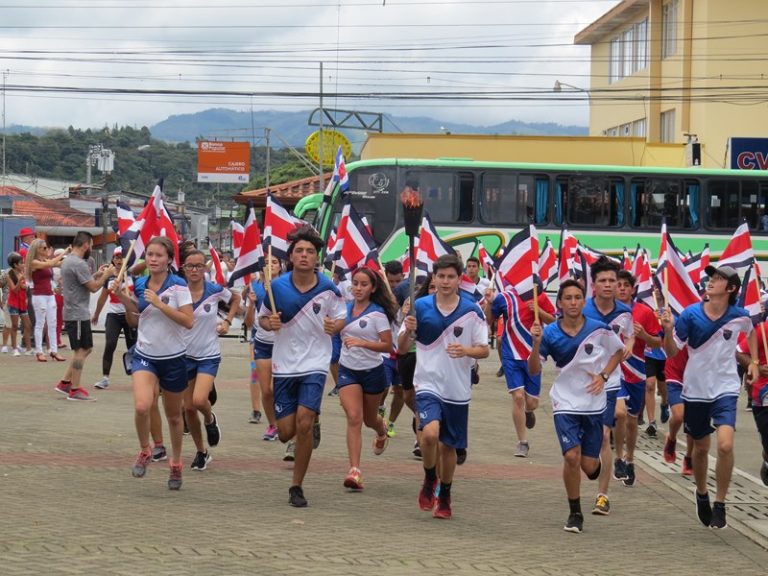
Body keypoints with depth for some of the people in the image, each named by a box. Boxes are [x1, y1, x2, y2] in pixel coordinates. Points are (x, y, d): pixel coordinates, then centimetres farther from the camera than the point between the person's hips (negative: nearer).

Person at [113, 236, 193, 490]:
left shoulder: (178, 286, -11)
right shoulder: (139, 285, 2)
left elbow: (188, 321, -19)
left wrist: (160, 304, -24)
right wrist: (124, 300, -3)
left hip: (173, 358, -2)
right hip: (145, 356, 2)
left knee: (173, 416, 13)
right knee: (141, 407, -22)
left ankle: (176, 463, 34)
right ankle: (144, 451, 4)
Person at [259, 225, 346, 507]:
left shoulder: (328, 288, -7)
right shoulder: (277, 287, -6)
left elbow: (341, 318, 7)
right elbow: (262, 318, 7)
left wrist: (334, 326, -17)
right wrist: (270, 323, -16)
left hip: (314, 365, -1)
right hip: (284, 365, 2)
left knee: (304, 422, -18)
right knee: (286, 432, 0)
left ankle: (297, 487, -2)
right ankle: (308, 432, 41)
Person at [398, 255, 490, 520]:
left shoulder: (472, 311, -2)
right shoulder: (420, 307, -2)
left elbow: (484, 350, 0)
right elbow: (402, 347, 2)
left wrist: (466, 351, -22)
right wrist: (407, 331, -20)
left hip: (458, 389, 1)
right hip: (428, 384, -1)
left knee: (448, 446, 11)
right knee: (430, 433, -24)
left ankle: (444, 497, 31)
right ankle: (429, 480, 4)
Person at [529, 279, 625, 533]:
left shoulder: (599, 329, -8)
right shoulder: (550, 333, -8)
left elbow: (619, 351, 10)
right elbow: (534, 370, -8)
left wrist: (603, 375, -5)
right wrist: (536, 343, -24)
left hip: (594, 403, 1)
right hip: (565, 403, -1)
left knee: (589, 465, 1)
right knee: (571, 457, -15)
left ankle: (595, 463, 42)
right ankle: (575, 514, 3)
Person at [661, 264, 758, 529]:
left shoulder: (739, 316, -7)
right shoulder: (691, 314, -11)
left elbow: (751, 331, 18)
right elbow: (672, 352, -9)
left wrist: (754, 362, 9)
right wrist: (668, 329, -26)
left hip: (725, 389, -1)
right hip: (695, 388, 1)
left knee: (725, 445, -19)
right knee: (701, 448, 14)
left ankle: (720, 505, -5)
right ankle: (701, 494, 41)